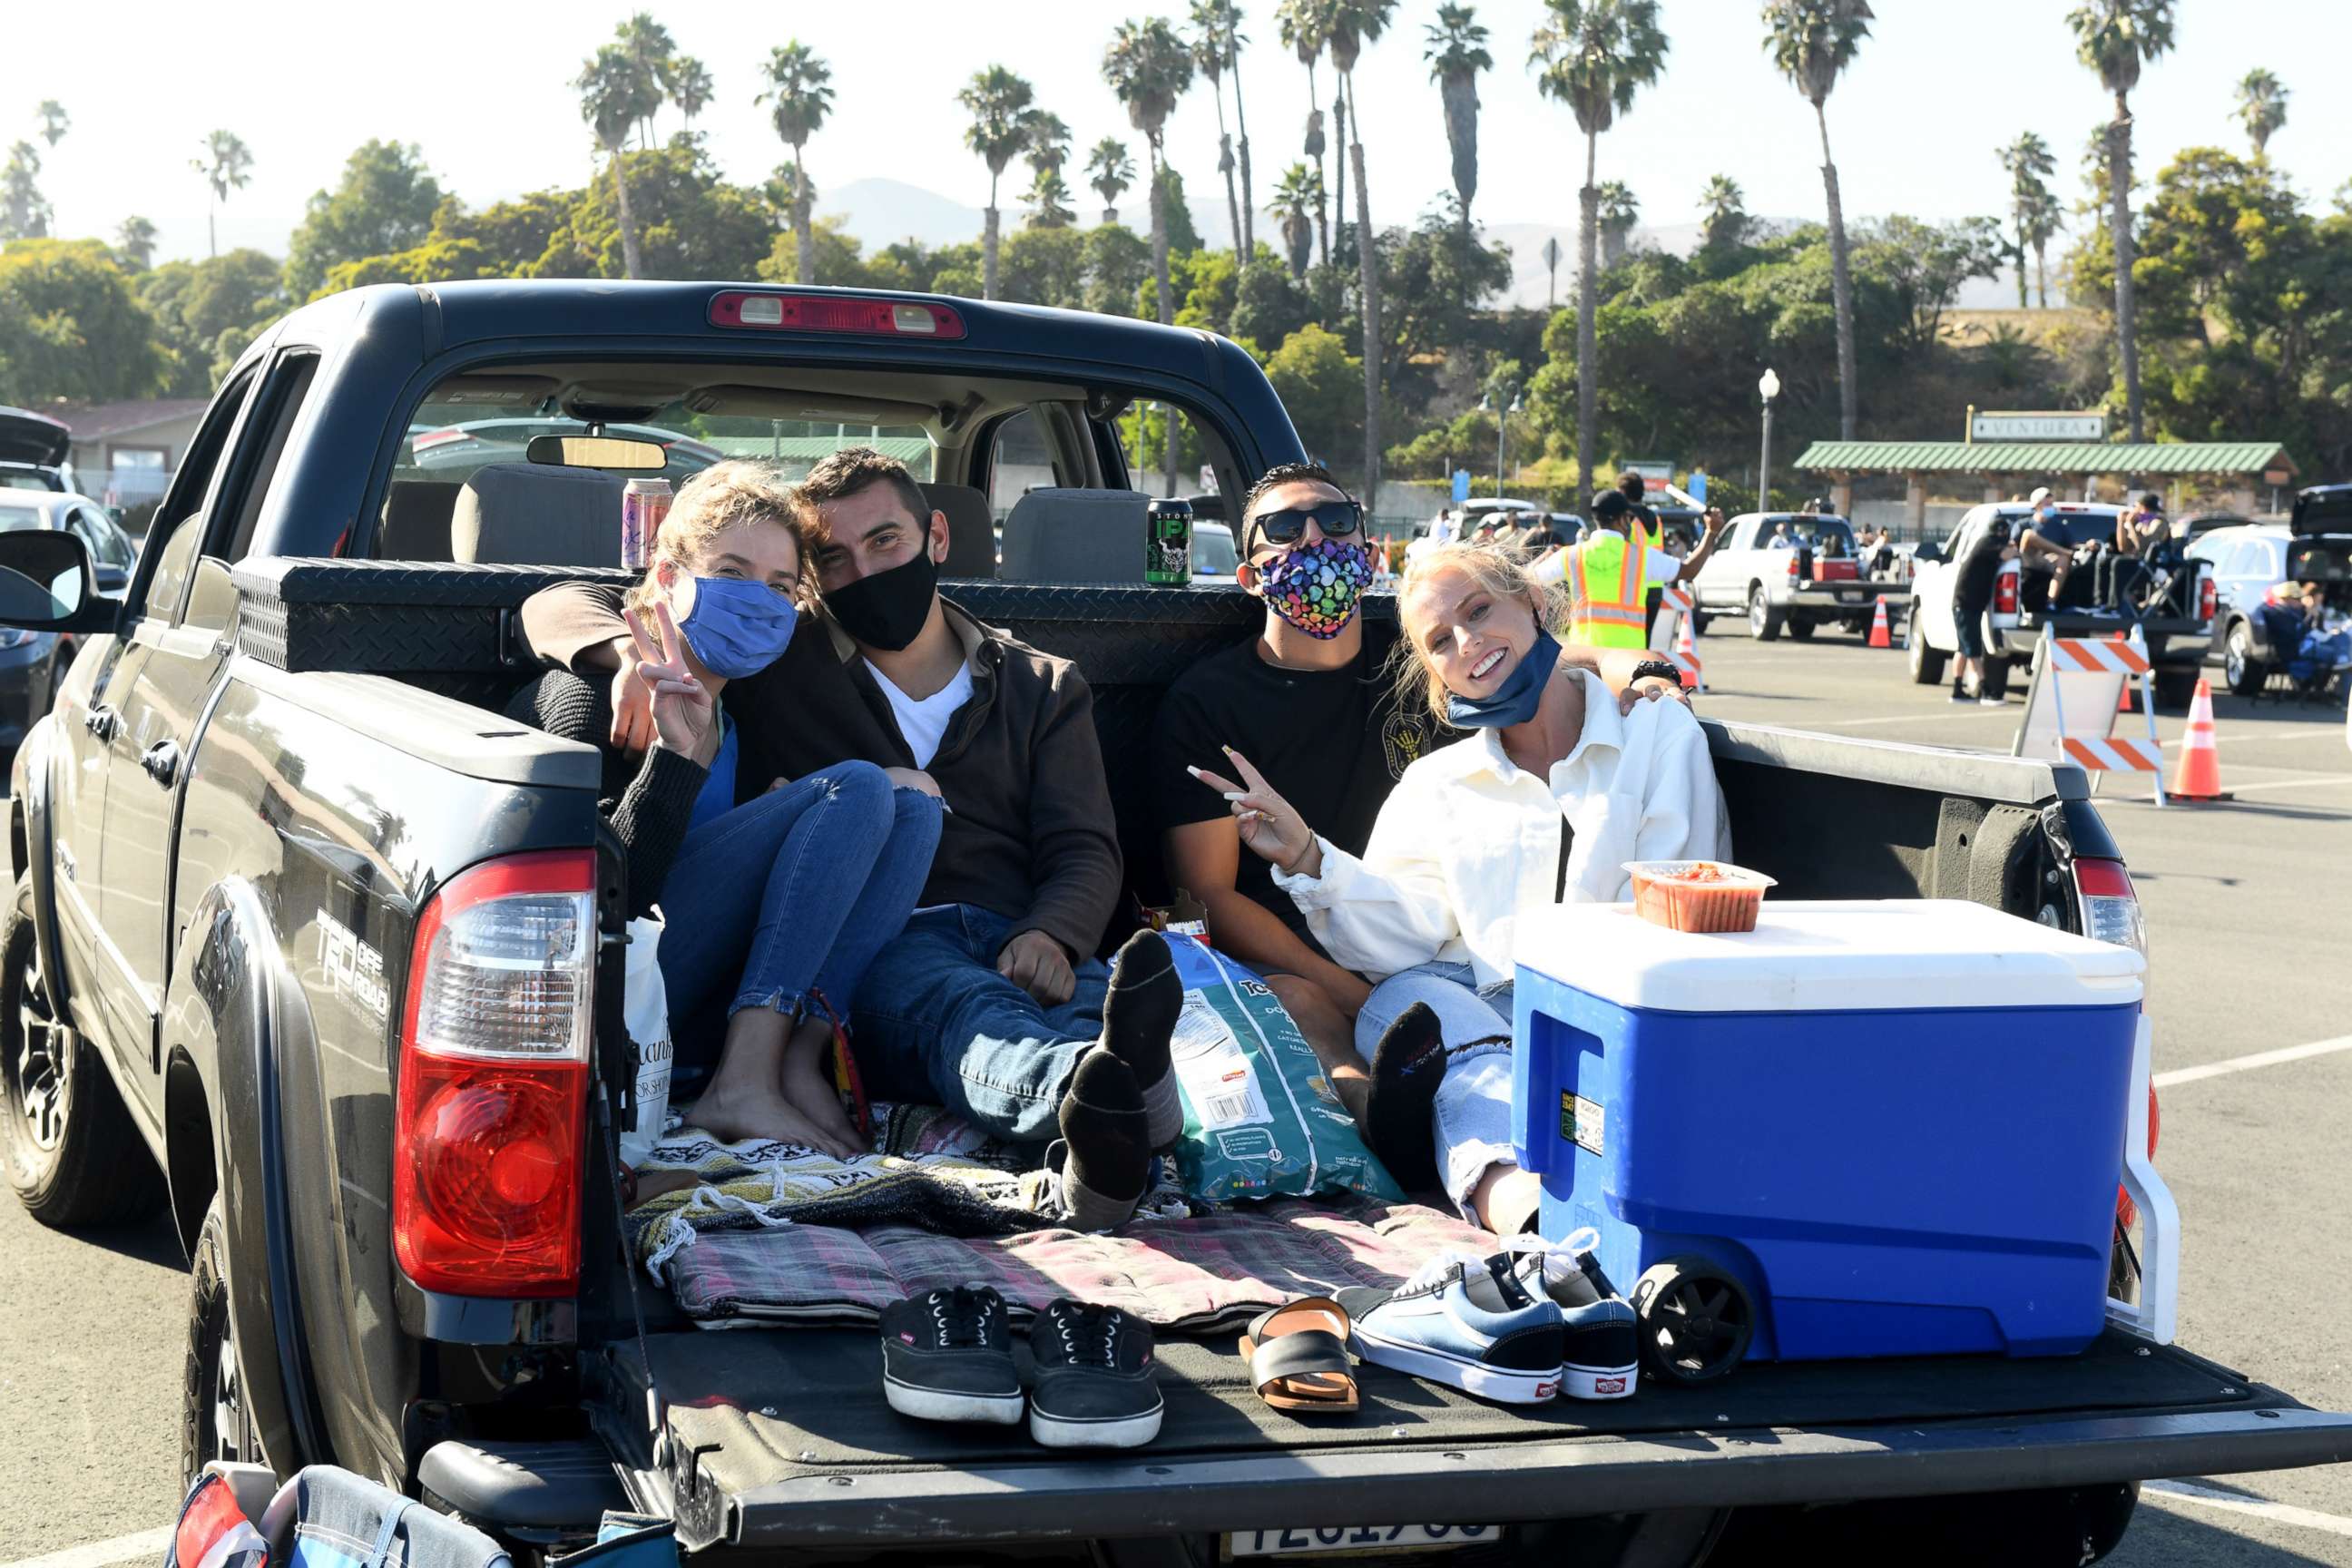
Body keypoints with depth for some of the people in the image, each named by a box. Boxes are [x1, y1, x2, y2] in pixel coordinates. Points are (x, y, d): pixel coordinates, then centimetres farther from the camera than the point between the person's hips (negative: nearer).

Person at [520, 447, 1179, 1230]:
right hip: (872, 947, -2)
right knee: (955, 1000, -40)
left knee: (1098, 996, -37)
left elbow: (1084, 849, 12)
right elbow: (559, 608, 18)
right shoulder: (783, 661, 21)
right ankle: (1093, 1088, -74)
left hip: (1017, 941, 2)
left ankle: (1097, 1137, -73)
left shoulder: (1044, 688, 25)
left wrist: (1050, 937, -13)